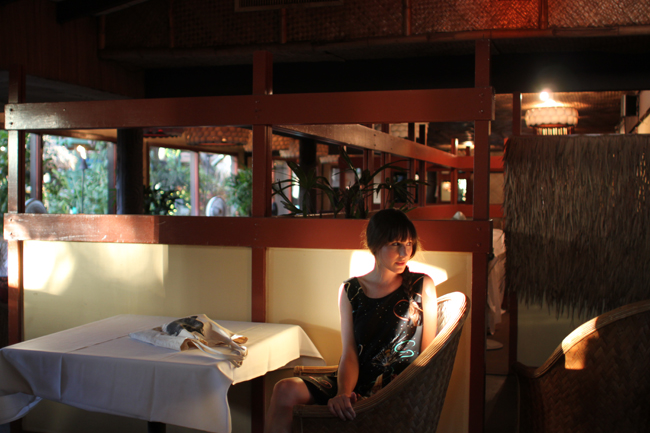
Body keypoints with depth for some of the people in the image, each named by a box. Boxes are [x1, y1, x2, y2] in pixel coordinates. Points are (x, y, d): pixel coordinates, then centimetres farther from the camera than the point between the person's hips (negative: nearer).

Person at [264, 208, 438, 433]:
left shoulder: (422, 286, 4)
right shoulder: (350, 290, 9)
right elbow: (349, 354, 0)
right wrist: (343, 393, -20)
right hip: (356, 383, 3)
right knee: (285, 391, -23)